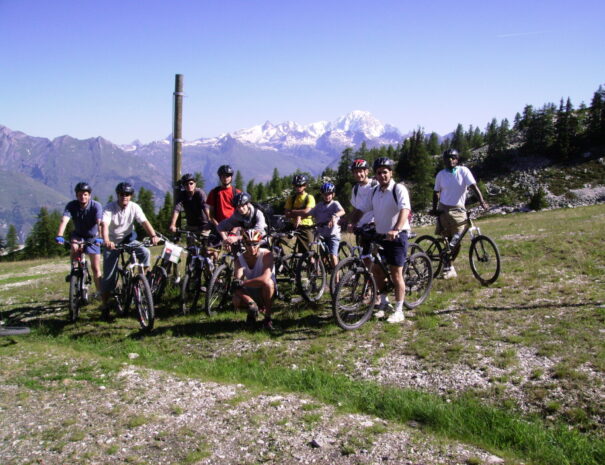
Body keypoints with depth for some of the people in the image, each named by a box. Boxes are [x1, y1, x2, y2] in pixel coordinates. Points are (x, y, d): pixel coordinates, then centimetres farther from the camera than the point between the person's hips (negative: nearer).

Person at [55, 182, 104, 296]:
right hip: (78, 235, 1)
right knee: (74, 248, -34)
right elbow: (64, 220, -32)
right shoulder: (71, 205, -19)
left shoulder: (96, 206, -24)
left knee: (95, 268, -5)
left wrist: (100, 238, -53)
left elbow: (100, 223, -36)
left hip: (92, 237, -1)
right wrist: (59, 236, -48)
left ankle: (99, 292, 9)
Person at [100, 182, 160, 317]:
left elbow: (144, 222, -22)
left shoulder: (134, 207, -11)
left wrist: (153, 236, -41)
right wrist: (106, 241, -52)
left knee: (145, 252, -28)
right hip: (112, 242, -2)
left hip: (129, 240, 2)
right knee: (109, 276, -2)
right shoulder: (109, 208, -18)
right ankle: (105, 306, 12)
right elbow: (104, 225, -32)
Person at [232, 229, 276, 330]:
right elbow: (237, 280, -25)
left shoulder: (266, 254, -21)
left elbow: (266, 277, -37)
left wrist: (243, 283, -42)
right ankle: (251, 314, 7)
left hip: (266, 291, -2)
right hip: (251, 292, 2)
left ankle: (268, 317, -19)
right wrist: (249, 302, -42)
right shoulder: (240, 259, -12)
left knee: (267, 282, -37)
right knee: (236, 301, -29)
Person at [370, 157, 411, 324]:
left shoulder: (399, 189, -13)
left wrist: (396, 230, -42)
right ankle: (384, 303, 29)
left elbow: (405, 210, -28)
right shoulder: (375, 191, 8)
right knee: (376, 269, 10)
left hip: (396, 236, -7)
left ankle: (399, 311, 6)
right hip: (380, 235, 7)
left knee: (396, 274, -4)